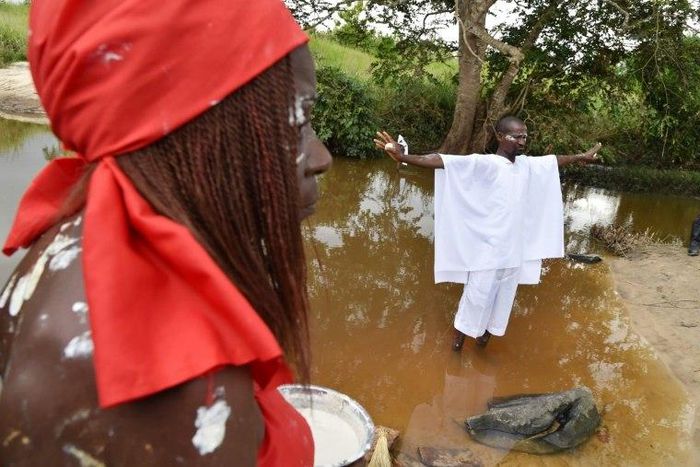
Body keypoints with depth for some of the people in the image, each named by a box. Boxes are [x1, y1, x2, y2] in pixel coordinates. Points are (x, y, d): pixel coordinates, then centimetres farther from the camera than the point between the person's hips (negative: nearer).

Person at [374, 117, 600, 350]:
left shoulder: (527, 165, 4)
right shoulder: (484, 164, -16)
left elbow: (554, 160, 25)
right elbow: (444, 161, -28)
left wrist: (580, 156, 37)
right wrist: (403, 157, -39)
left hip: (513, 249, 6)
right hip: (487, 249, -6)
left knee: (503, 297, 17)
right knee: (476, 295, 6)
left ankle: (485, 332, 37)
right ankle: (459, 336, 25)